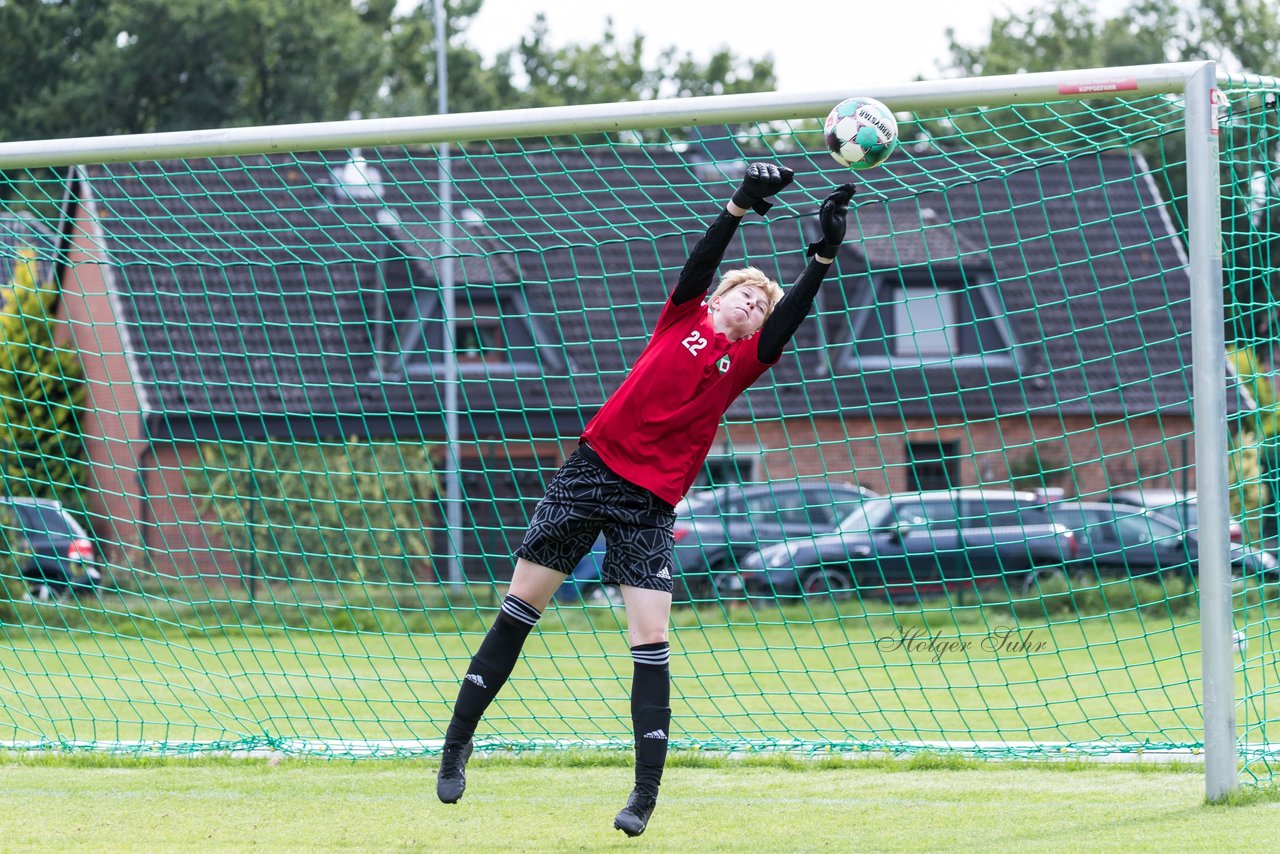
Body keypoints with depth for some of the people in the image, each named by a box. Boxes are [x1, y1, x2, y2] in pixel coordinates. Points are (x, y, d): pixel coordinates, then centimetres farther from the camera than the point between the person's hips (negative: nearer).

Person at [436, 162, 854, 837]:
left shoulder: (744, 360, 9)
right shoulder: (685, 317, 8)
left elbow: (791, 314, -5)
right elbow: (702, 260, -8)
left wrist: (825, 252, -18)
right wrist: (741, 204, -23)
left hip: (650, 503, 1)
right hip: (592, 469, 0)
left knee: (650, 641, -9)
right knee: (519, 608, 2)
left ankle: (646, 793, -6)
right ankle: (458, 741, 15)